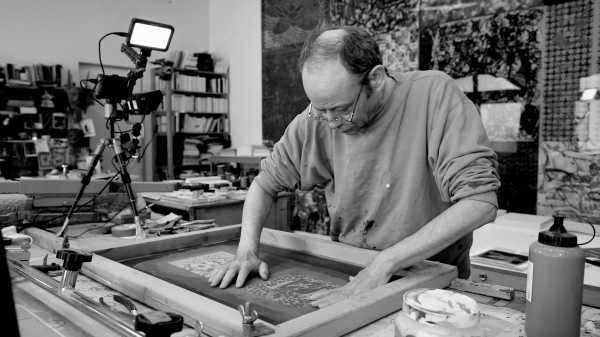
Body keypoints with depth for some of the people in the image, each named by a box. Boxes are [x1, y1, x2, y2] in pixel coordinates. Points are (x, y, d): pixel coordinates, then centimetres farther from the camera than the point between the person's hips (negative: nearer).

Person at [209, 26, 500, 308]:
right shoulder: (318, 118, -9)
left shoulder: (434, 94, -20)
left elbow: (480, 201, -26)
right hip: (347, 272, 2)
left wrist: (385, 263, -29)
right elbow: (266, 182, 3)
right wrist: (247, 250, -12)